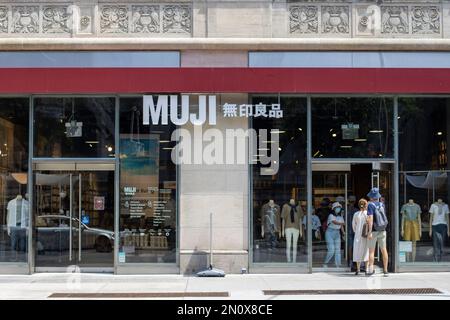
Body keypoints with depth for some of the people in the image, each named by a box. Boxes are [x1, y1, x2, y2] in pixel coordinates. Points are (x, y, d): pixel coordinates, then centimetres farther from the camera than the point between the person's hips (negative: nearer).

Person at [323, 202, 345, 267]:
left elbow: (341, 226, 10)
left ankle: (338, 265, 2)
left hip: (337, 233, 6)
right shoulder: (331, 216, -10)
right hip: (330, 233, -6)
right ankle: (325, 263, 9)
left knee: (338, 250, 0)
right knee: (331, 250, -10)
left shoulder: (340, 217, 10)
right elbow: (335, 222, -26)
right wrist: (344, 223, -37)